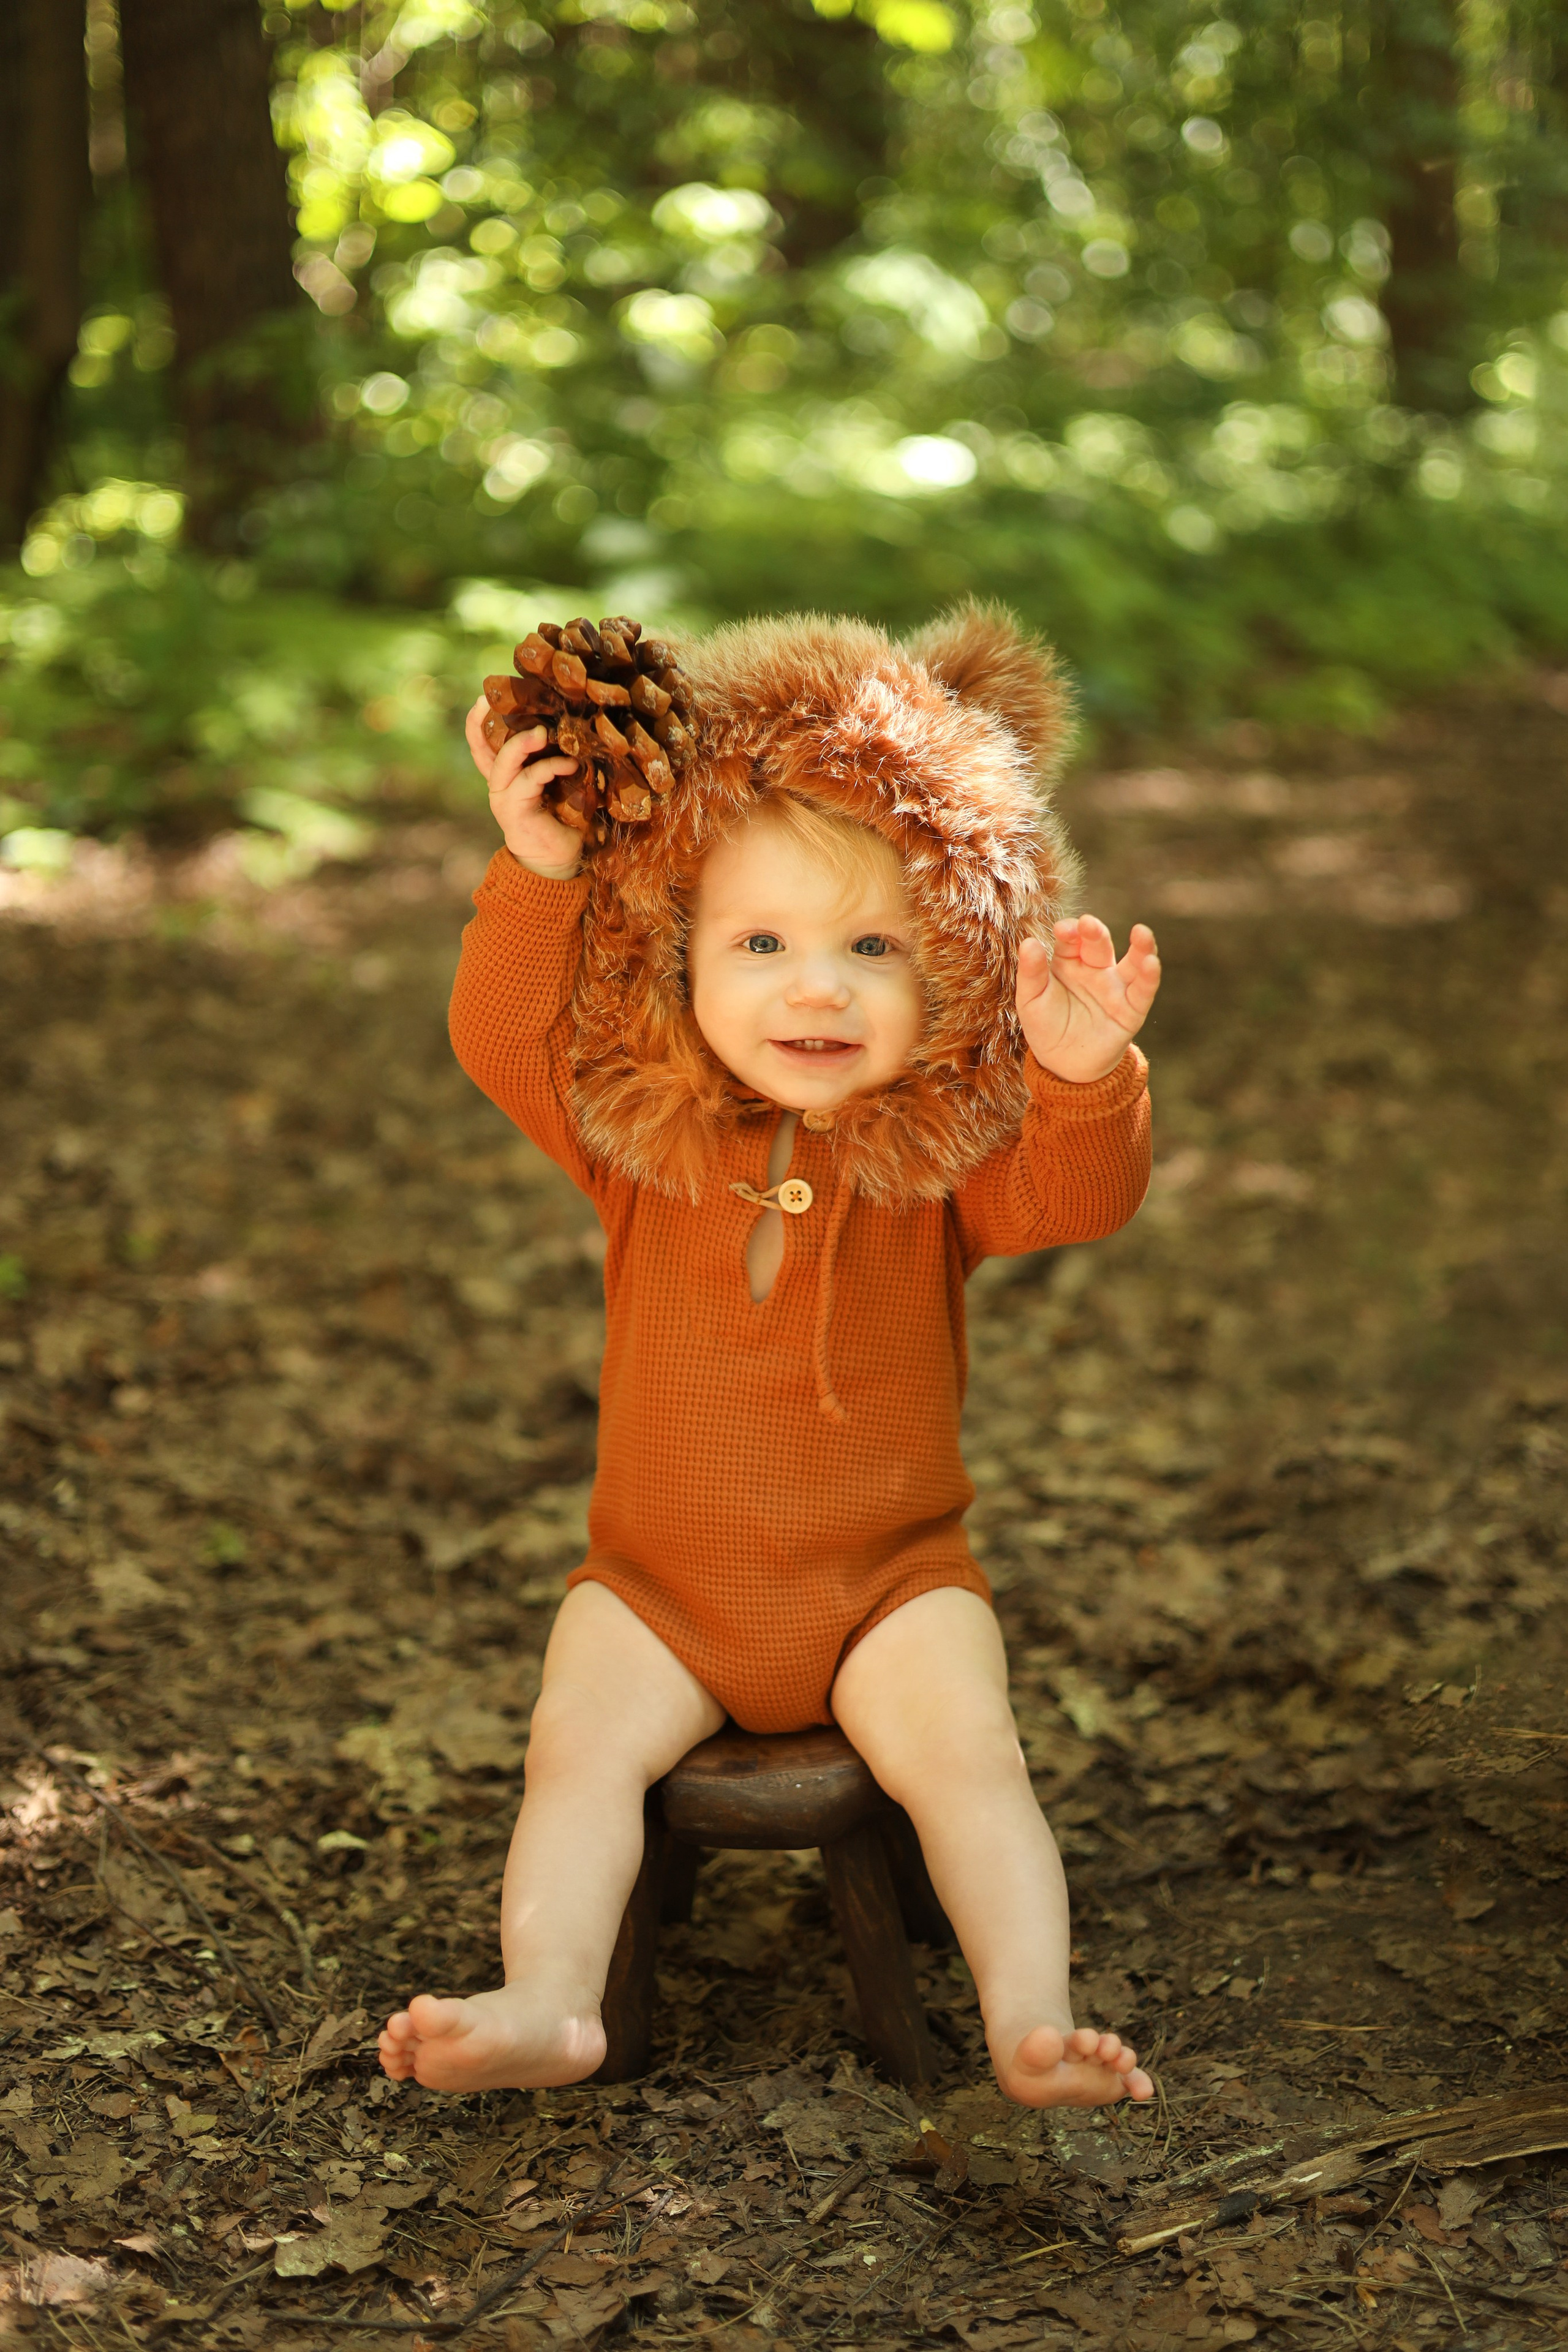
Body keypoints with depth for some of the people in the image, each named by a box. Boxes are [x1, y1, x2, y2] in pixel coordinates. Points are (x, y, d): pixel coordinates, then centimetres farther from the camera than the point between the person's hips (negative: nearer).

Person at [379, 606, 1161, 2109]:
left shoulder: (945, 1154, -6)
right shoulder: (634, 1132, -3)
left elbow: (1079, 1198, -22)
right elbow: (498, 1037, -14)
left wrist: (1088, 1081, -43)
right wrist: (537, 872, -28)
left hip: (889, 1584, -1)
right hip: (661, 1586, 1)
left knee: (964, 1751, -22)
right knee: (579, 1744, -19)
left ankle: (1031, 2020, -23)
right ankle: (549, 2002, -23)